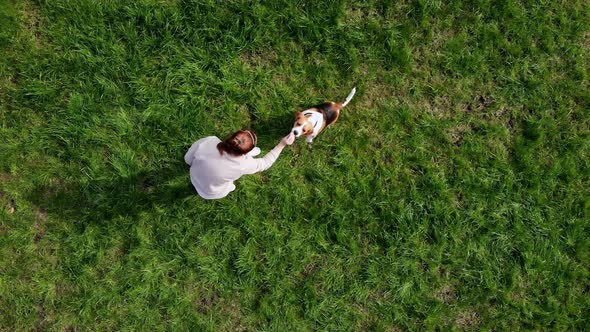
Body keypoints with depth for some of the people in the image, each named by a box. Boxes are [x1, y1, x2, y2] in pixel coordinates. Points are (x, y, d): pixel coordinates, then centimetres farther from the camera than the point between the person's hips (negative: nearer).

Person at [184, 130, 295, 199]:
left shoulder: (206, 142, -36)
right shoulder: (243, 165, -38)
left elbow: (188, 160, -14)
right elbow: (266, 162, -17)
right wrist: (282, 144, -12)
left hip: (194, 180, 2)